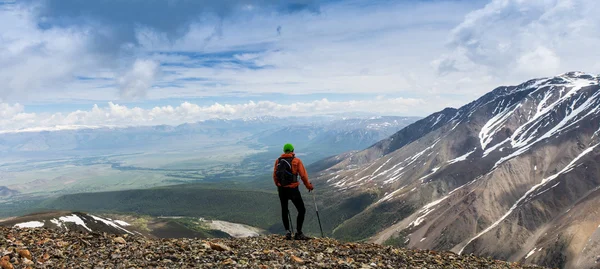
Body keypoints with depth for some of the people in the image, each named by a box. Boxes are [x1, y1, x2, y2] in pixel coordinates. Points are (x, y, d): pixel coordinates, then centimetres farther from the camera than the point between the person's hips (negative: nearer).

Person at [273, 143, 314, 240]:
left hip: (281, 189, 4)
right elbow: (303, 175, -7)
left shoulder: (278, 161, 6)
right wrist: (308, 186, 7)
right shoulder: (296, 161, -4)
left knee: (284, 210, 18)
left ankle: (287, 231, 15)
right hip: (292, 189, -4)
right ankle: (299, 233, 1)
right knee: (301, 210, 5)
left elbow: (274, 176, 9)